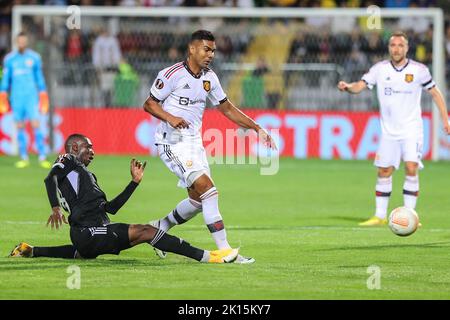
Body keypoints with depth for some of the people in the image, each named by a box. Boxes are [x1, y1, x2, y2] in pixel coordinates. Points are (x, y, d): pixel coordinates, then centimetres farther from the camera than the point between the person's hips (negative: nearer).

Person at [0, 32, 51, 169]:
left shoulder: (34, 57, 4)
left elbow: (39, 77, 10)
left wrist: (43, 98, 8)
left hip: (32, 97, -1)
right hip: (16, 97, 2)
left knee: (36, 125, -10)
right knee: (20, 127, 3)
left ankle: (42, 157, -12)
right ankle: (24, 158, 8)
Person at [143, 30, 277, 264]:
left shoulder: (209, 78, 8)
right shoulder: (172, 74, -12)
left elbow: (227, 108, 17)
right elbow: (149, 104, -7)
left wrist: (257, 129, 10)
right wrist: (170, 118, -25)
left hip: (194, 141, 8)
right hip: (172, 141, -8)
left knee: (198, 200, 9)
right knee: (208, 189, -19)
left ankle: (160, 227, 32)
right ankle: (224, 251, -20)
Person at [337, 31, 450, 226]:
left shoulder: (419, 70, -4)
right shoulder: (380, 69, -1)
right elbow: (360, 85, -8)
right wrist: (347, 87, -30)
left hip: (412, 130, -2)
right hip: (388, 131, 2)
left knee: (411, 168, -17)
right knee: (384, 171, 5)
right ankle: (380, 216, 15)